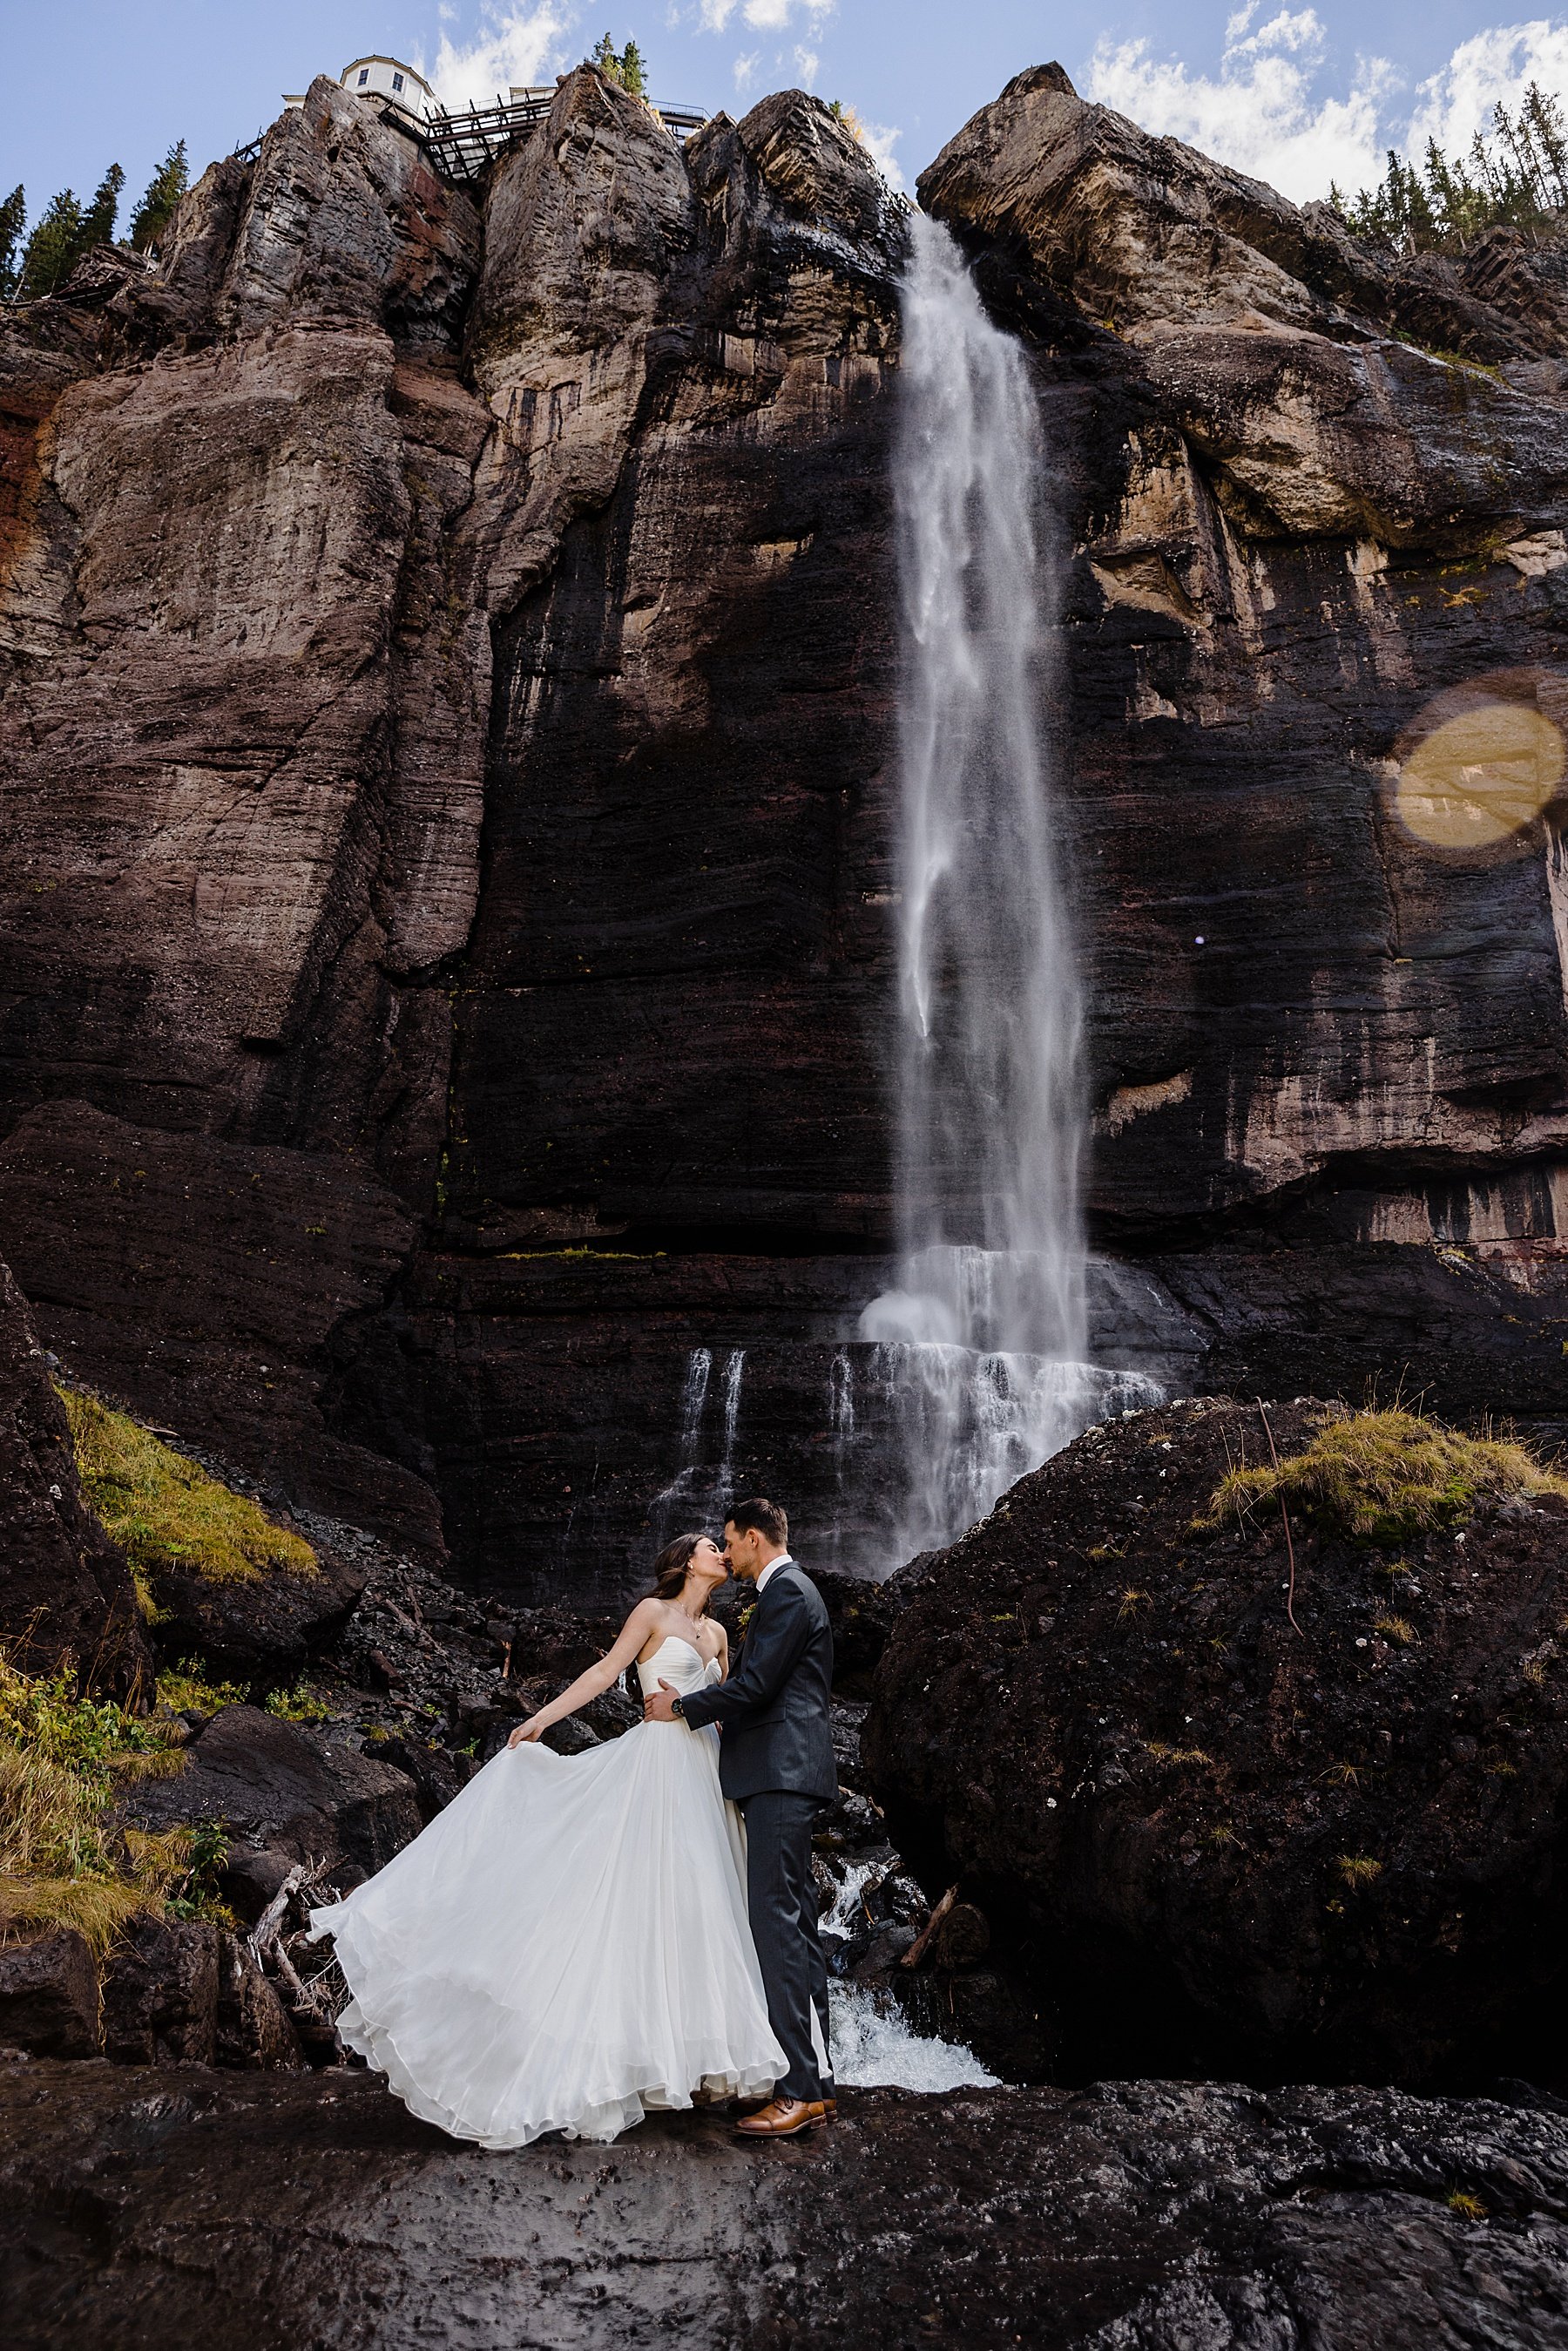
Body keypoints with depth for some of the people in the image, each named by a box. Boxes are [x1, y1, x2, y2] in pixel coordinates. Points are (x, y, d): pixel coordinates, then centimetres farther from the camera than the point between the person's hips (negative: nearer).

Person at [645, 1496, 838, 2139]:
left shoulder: (787, 1591, -11)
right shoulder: (789, 1591, 20)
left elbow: (754, 1685, -18)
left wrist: (681, 1707, -6)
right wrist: (712, 1717, 24)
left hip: (781, 1776, -11)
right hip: (782, 1776, 11)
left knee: (777, 1923, -10)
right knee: (794, 1925, 12)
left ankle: (800, 2090, -6)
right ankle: (814, 2080, 18)